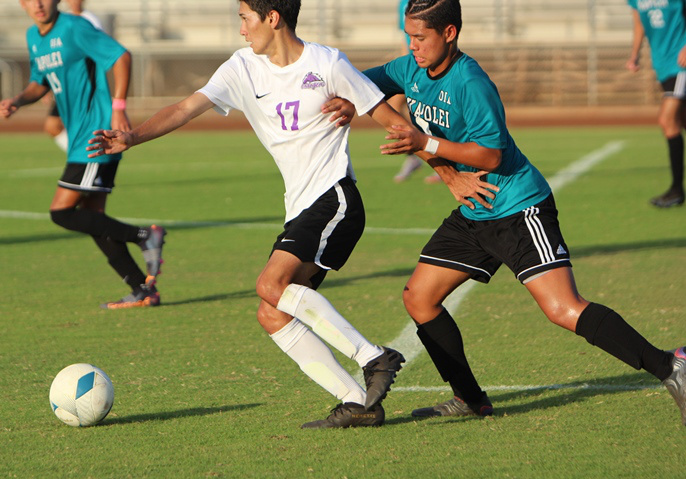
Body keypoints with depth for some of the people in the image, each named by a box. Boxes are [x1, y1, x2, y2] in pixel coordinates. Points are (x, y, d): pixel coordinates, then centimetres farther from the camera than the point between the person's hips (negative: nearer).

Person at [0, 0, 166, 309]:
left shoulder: (73, 28, -13)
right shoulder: (33, 37, 13)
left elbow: (121, 56, -15)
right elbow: (40, 83, 24)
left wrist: (118, 108, -20)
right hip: (79, 139, 9)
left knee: (61, 212, -12)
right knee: (92, 219, 9)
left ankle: (145, 237, -6)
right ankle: (144, 291, 13)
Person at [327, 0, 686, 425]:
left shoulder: (470, 83, -21)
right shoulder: (413, 71, 4)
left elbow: (490, 154, -24)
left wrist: (427, 144, -29)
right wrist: (346, 101, -9)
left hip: (520, 209, -9)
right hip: (473, 215, 9)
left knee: (564, 310, -21)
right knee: (418, 297, 7)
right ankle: (470, 399, 18)